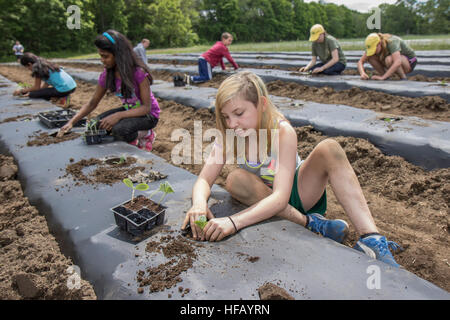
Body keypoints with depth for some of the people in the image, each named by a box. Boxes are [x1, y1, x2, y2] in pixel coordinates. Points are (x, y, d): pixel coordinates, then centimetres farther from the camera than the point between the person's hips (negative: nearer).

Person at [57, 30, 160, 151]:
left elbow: (146, 107, -25)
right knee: (99, 123, -14)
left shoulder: (139, 72, -25)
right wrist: (72, 121, -10)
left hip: (148, 114, -7)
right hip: (129, 110, 7)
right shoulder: (107, 75, -6)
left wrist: (118, 115, -36)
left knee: (119, 129, -32)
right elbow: (92, 103, 3)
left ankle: (145, 134, -1)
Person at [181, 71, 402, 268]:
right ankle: (311, 223, -27)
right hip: (261, 200, 3)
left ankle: (371, 238, -33)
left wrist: (234, 221, -49)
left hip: (297, 193, -2)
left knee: (329, 148, -28)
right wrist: (199, 204, -41)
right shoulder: (228, 135, -14)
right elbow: (204, 180, -17)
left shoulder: (282, 132, -26)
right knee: (235, 180, -30)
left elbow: (281, 196, -35)